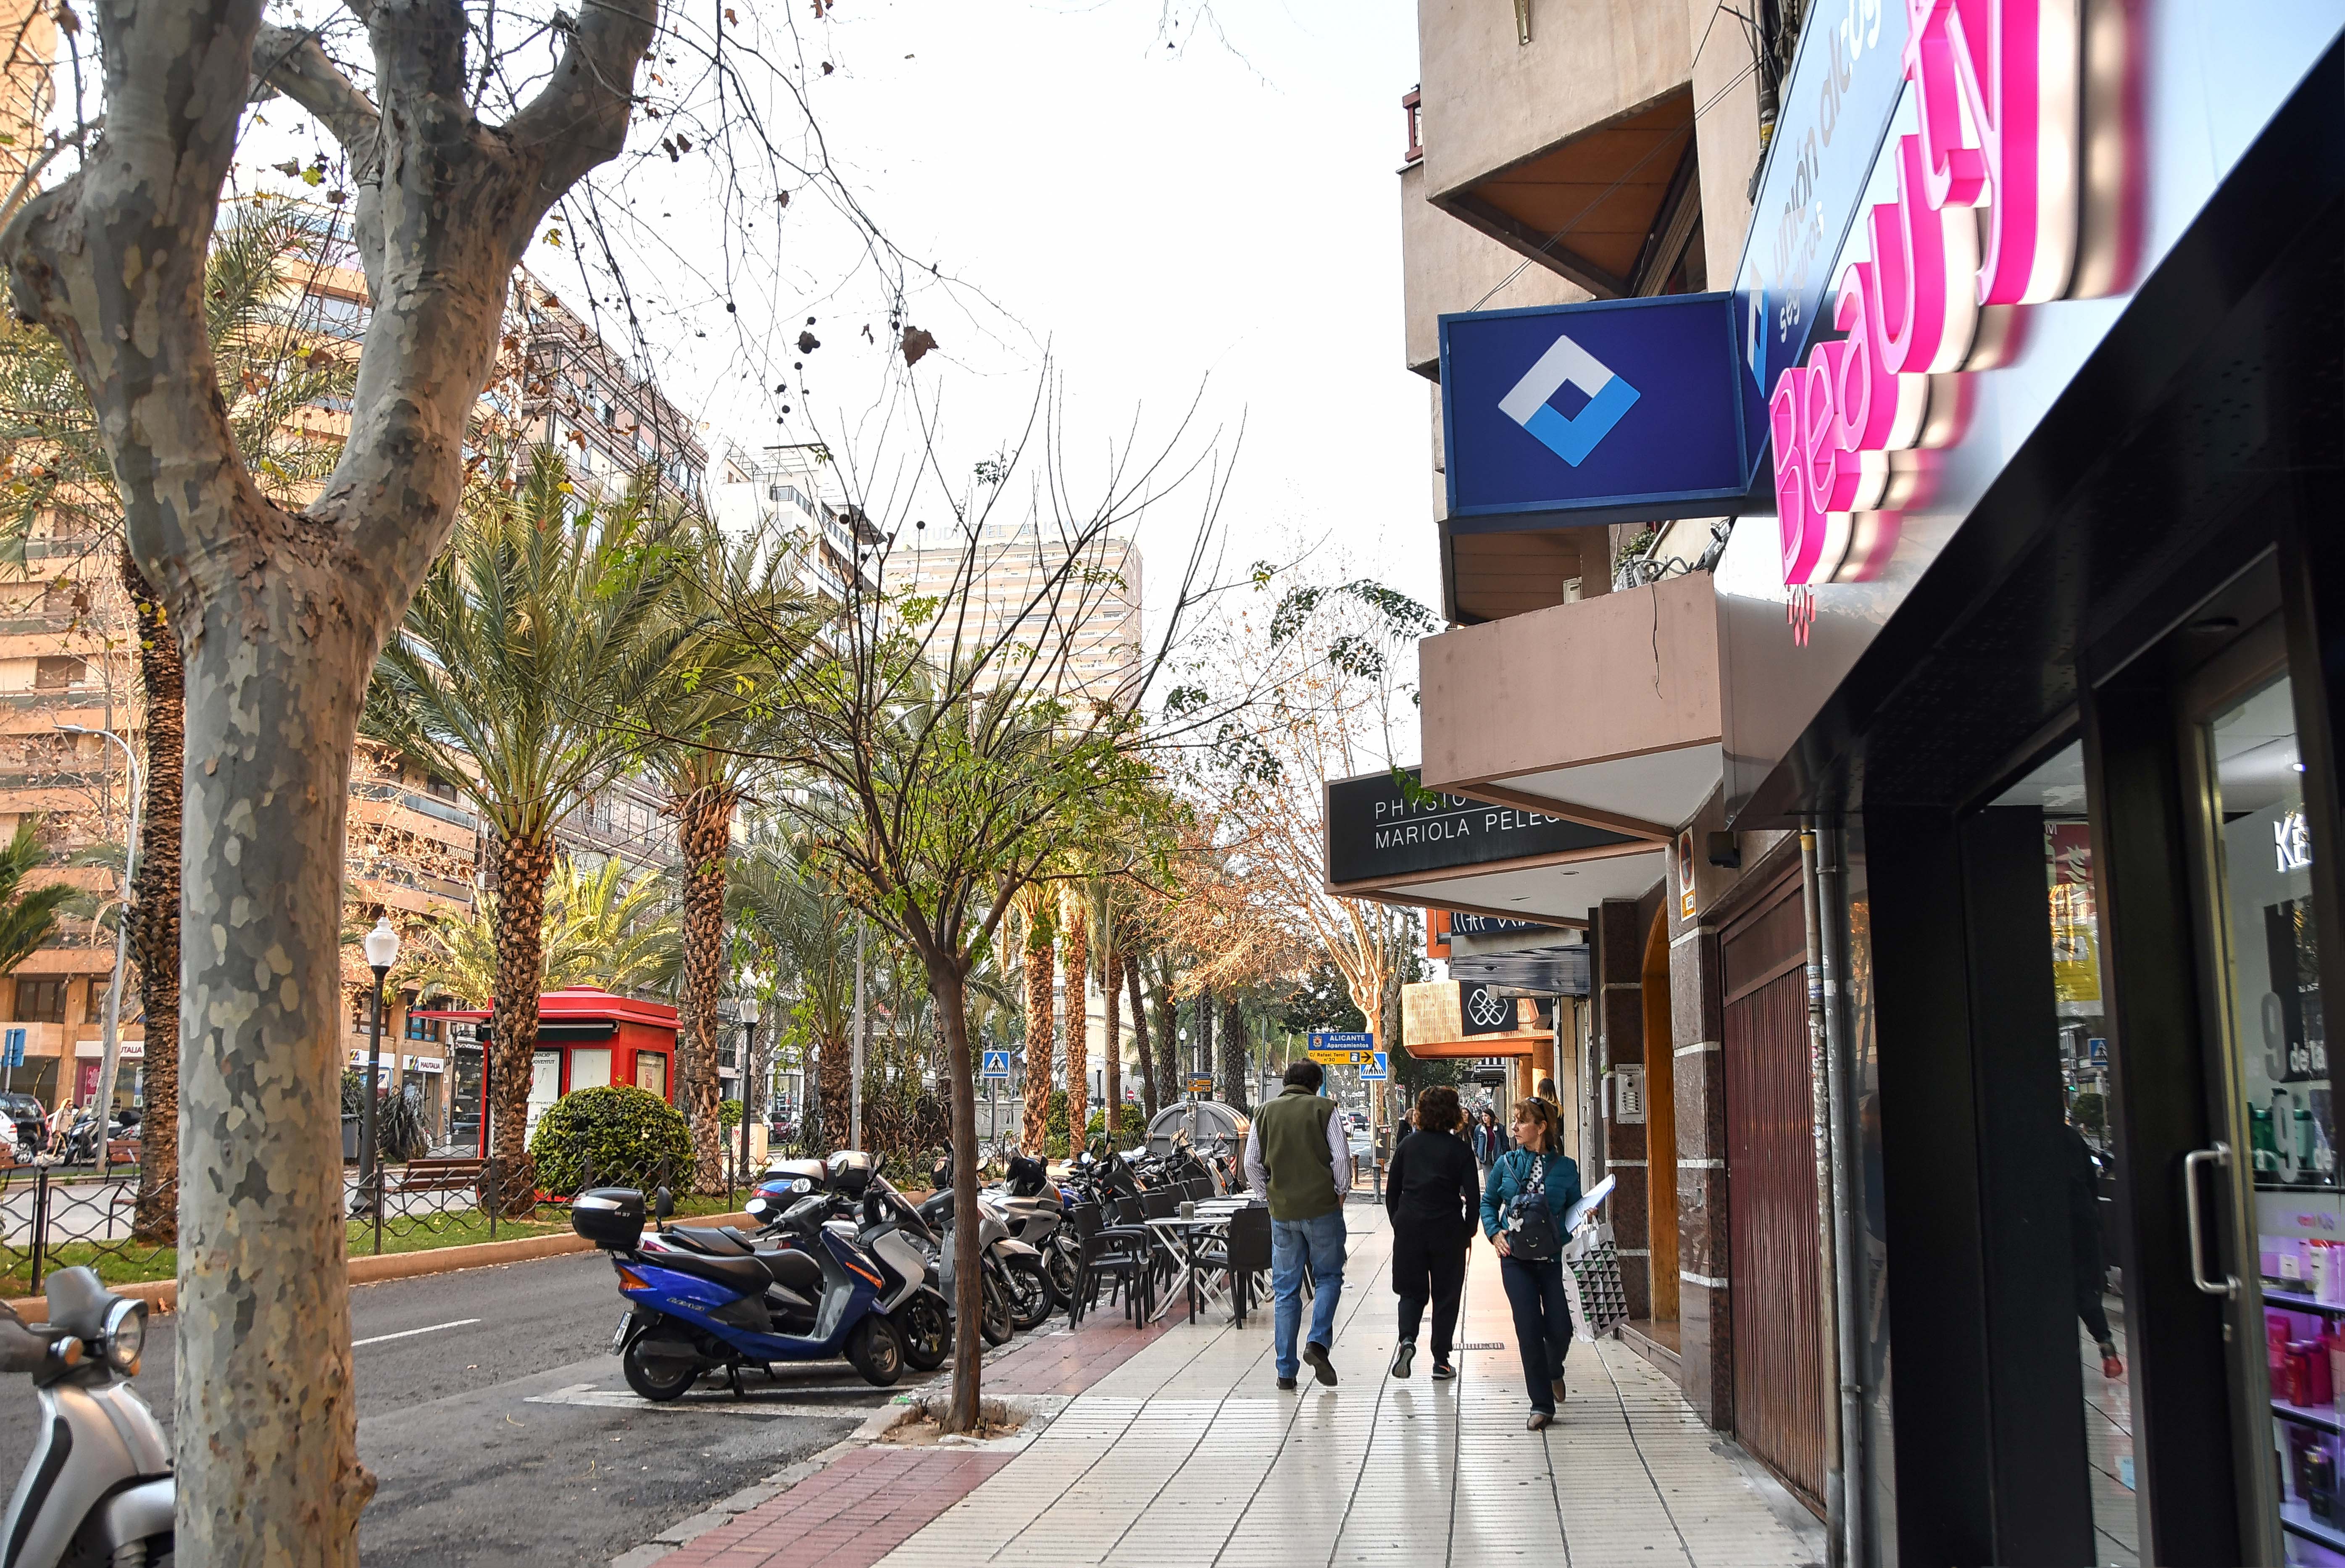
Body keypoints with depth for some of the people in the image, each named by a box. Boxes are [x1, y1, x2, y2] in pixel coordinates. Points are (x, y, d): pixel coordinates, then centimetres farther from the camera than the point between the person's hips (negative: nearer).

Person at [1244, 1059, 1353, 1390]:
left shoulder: (1265, 1112, 7)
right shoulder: (1325, 1110, -2)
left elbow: (1252, 1164, 5)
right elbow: (1342, 1157, -8)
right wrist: (1340, 1192, 6)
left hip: (1282, 1212, 3)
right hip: (1323, 1207, -3)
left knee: (1286, 1291, 8)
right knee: (1328, 1277, 13)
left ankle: (1286, 1371, 8)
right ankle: (1318, 1342, -9)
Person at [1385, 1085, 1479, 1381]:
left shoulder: (1408, 1144, 3)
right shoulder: (1460, 1149, -4)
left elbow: (1392, 1190, 6)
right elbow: (1473, 1196, -6)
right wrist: (1469, 1231, 6)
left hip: (1409, 1226, 2)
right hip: (1447, 1230, -2)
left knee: (1412, 1290, 12)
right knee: (1446, 1295, 9)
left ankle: (1407, 1339, -14)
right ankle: (1441, 1361, 9)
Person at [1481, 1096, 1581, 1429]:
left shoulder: (1565, 1167, 0)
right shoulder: (1507, 1163, 4)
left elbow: (1574, 1210, 10)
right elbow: (1488, 1202, 13)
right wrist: (1495, 1233, -3)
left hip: (1554, 1258, 0)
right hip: (1516, 1257, 1)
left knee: (1559, 1329, -1)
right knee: (1529, 1329, -5)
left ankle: (1554, 1372, 37)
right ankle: (1542, 1404, 7)